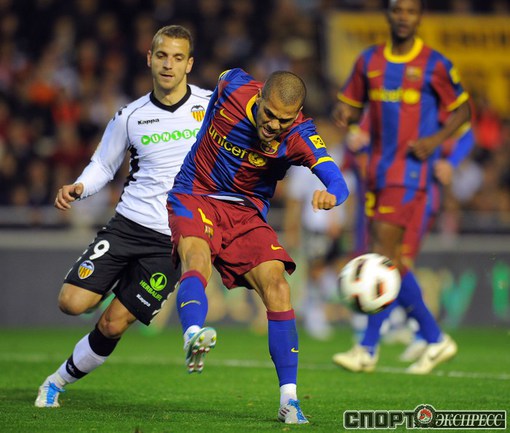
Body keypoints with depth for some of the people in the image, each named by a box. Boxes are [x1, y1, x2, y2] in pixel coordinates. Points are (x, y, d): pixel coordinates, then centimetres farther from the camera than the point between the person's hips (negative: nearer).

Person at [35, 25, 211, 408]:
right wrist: (79, 187, -5)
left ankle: (60, 380, 17)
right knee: (72, 302, -13)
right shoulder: (130, 116, 5)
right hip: (128, 225, 2)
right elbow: (104, 165, 14)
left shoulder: (211, 105, -1)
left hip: (173, 241, -2)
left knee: (113, 325, -5)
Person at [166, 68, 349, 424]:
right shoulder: (233, 86, -15)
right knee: (197, 261, -32)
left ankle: (289, 400, -10)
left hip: (247, 214, 1)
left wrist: (330, 195, -57)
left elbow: (336, 181, -33)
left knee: (277, 286, -16)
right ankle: (193, 336, -64)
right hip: (194, 197, -1)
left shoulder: (299, 136, -17)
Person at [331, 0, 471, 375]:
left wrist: (436, 140, -11)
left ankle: (369, 349, -9)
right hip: (378, 171, 6)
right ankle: (435, 339, 17)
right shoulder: (369, 61, 9)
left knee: (383, 255, -13)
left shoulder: (435, 65, -4)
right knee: (388, 259, 5)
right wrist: (345, 115, -7)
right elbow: (351, 104, 17)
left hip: (412, 171, -6)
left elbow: (462, 109, 5)